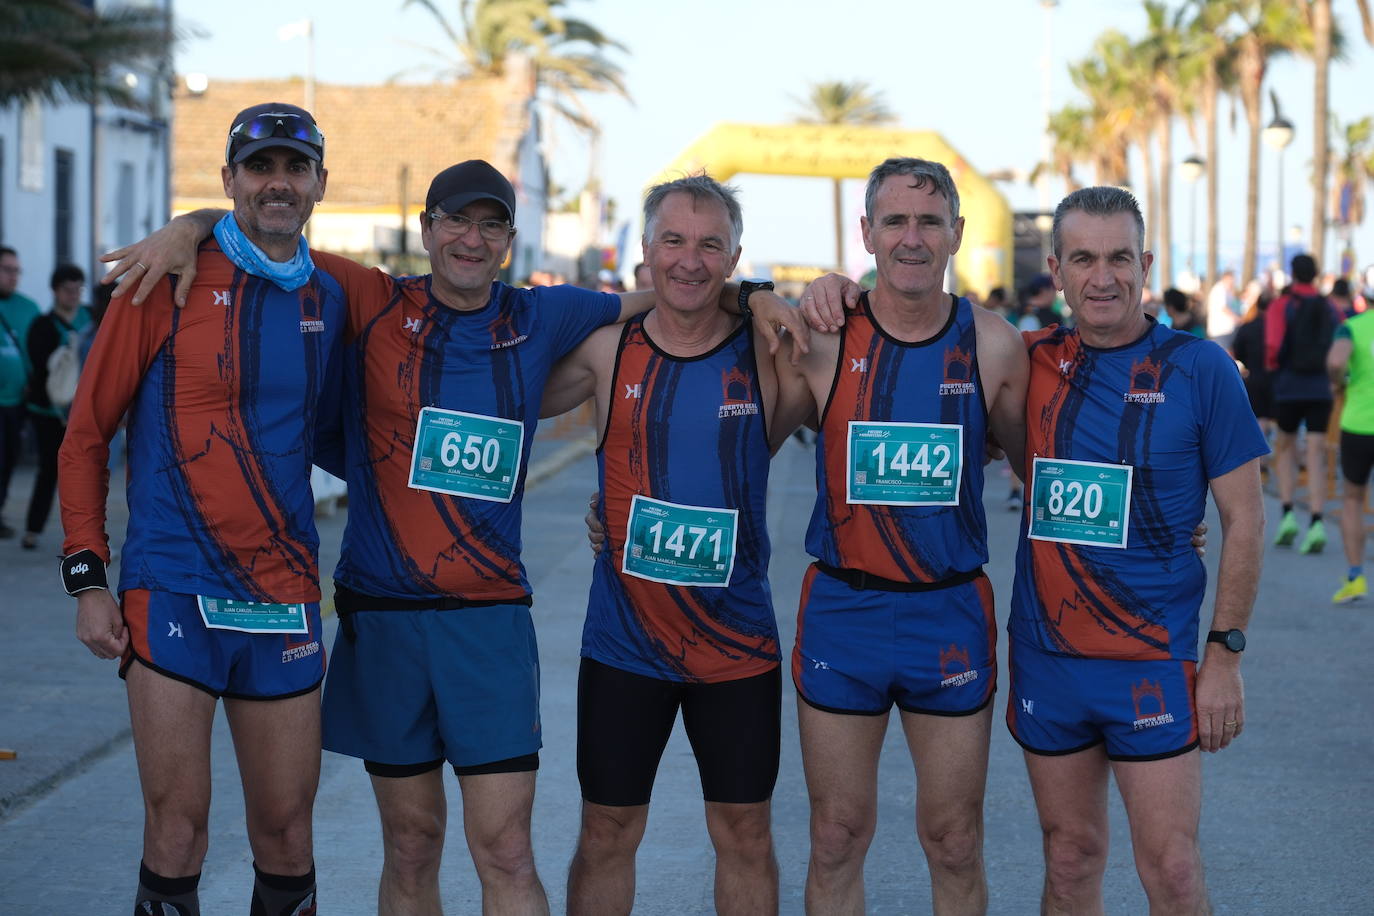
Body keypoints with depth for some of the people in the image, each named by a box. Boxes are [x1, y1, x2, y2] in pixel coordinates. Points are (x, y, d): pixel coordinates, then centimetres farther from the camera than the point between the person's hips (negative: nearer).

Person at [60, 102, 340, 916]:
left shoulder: (331, 299, 9)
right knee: (177, 829, -5)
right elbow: (86, 435, -1)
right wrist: (87, 578, -7)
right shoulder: (169, 281, -3)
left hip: (285, 600, 4)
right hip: (176, 594, -4)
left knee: (286, 833, 8)